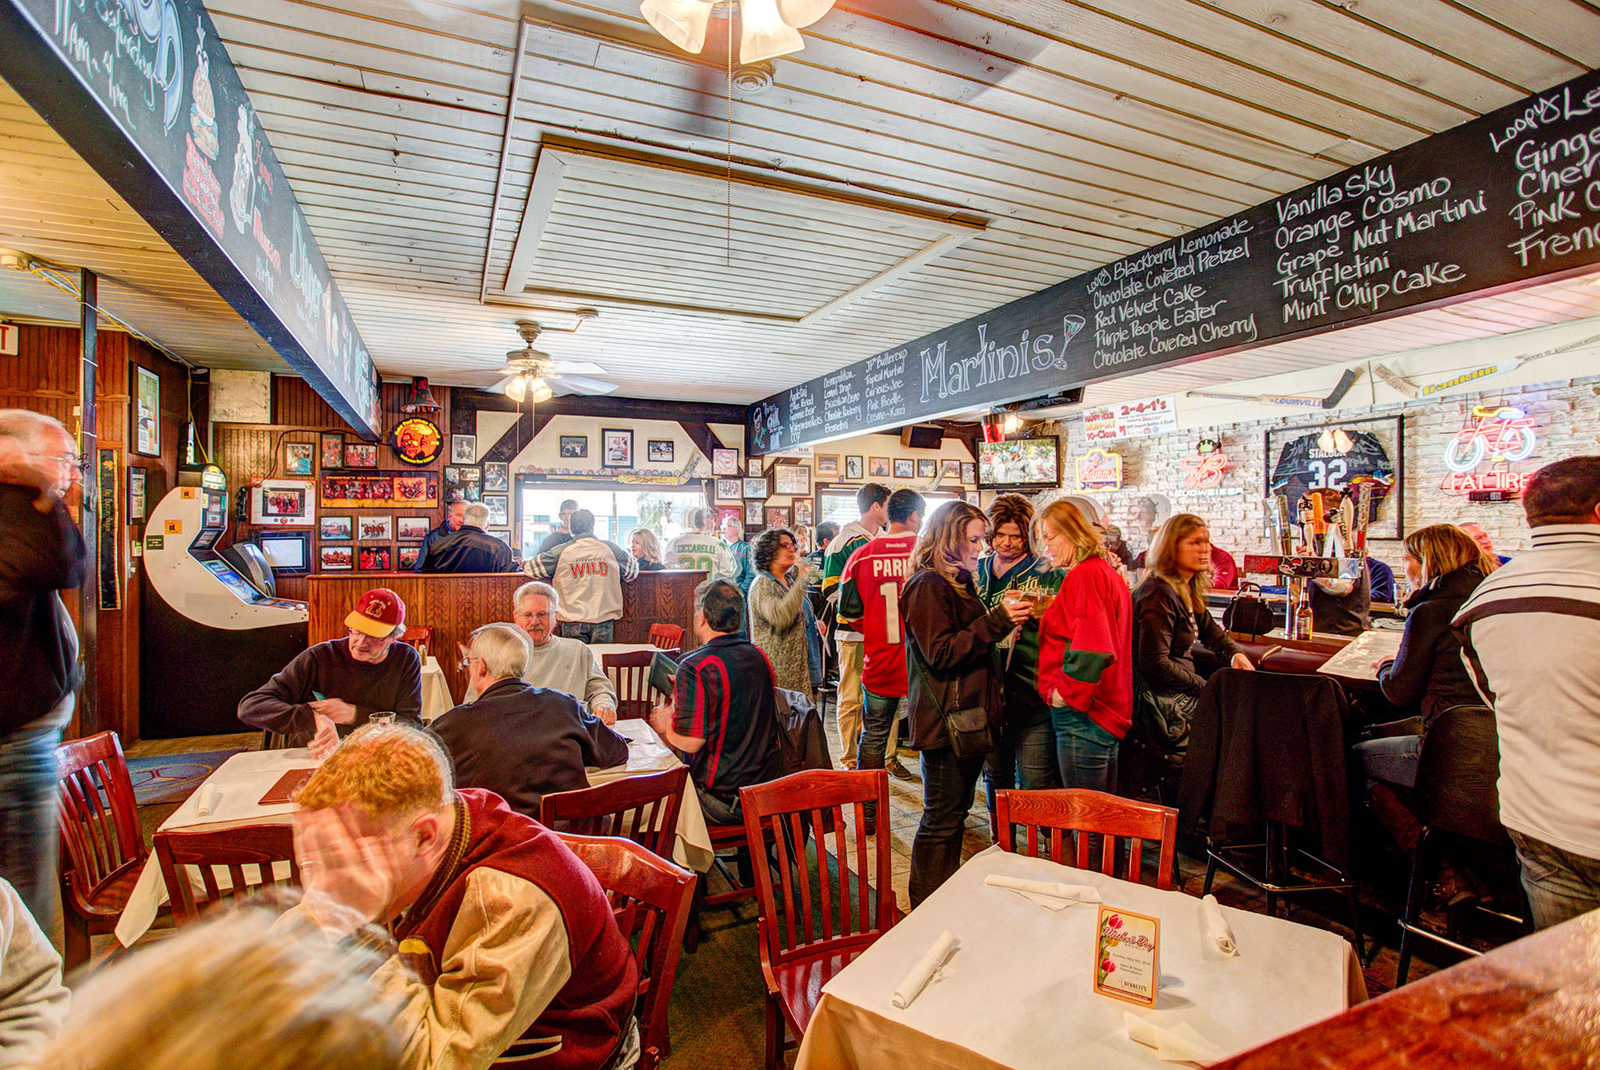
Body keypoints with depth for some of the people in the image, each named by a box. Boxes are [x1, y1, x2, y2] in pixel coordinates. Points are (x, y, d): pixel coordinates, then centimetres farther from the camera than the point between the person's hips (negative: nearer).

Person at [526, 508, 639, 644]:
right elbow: (632, 573, 15)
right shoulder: (611, 549, 2)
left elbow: (531, 568, 9)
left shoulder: (560, 552, -1)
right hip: (604, 621, 1)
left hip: (573, 621, -1)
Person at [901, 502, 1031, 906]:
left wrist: (1005, 619, 13)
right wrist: (997, 621, -22)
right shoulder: (927, 586, -15)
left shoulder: (959, 583, 17)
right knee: (941, 820, 0)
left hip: (968, 716, 10)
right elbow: (941, 653, -22)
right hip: (944, 720, -10)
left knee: (955, 813, 18)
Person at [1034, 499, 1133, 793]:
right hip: (1110, 713, 10)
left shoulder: (1084, 574, -15)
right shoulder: (1107, 573, 16)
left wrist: (1067, 693, -15)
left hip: (1082, 716, -10)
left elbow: (1091, 650, -24)